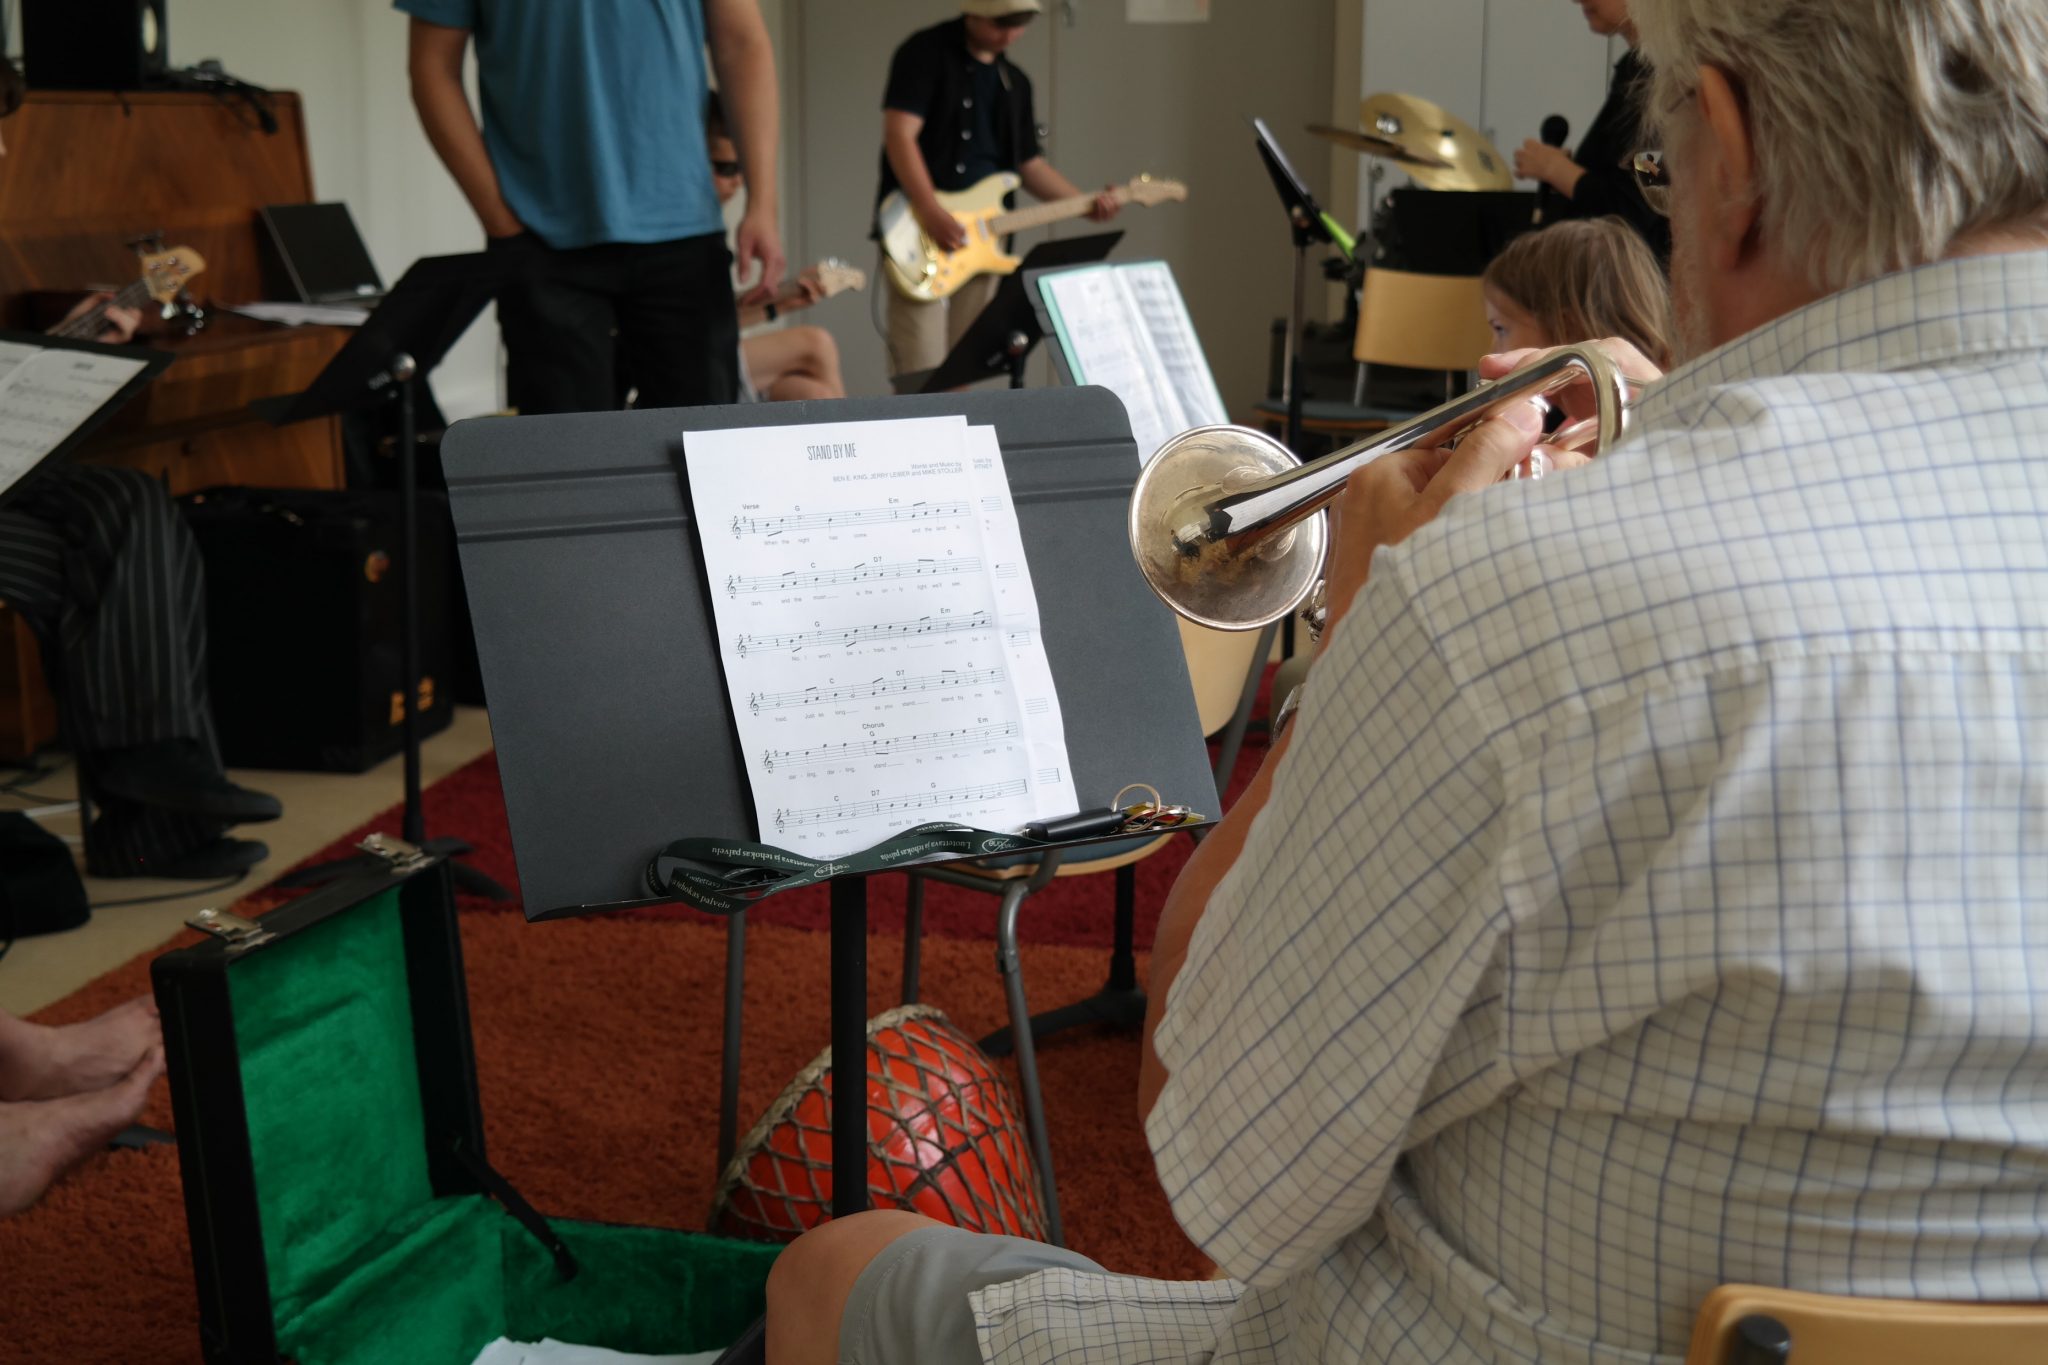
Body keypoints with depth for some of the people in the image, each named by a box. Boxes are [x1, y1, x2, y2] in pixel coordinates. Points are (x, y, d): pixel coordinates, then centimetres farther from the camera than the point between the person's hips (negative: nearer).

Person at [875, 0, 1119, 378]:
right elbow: (899, 135, -16)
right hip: (918, 235, -7)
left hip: (979, 241, 7)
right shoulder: (926, 53, -6)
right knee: (920, 373, -12)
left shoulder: (1014, 82, 17)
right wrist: (932, 214, -25)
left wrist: (1086, 205, 7)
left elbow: (1029, 162, 21)